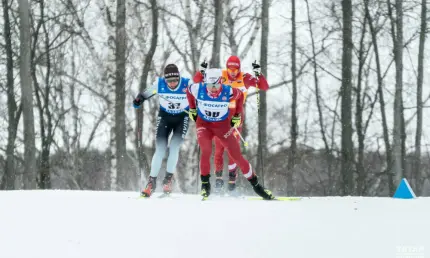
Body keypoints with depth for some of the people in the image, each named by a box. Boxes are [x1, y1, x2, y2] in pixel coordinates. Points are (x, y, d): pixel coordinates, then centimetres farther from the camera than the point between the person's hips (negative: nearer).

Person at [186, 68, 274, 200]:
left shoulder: (228, 92, -23)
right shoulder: (198, 89, -22)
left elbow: (240, 95, 1)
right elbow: (189, 91, 4)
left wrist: (237, 115, 4)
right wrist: (192, 109, 10)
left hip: (223, 125, 0)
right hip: (203, 124, 0)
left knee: (237, 156, -3)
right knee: (206, 151, -27)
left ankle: (255, 185, 11)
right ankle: (205, 184, -9)